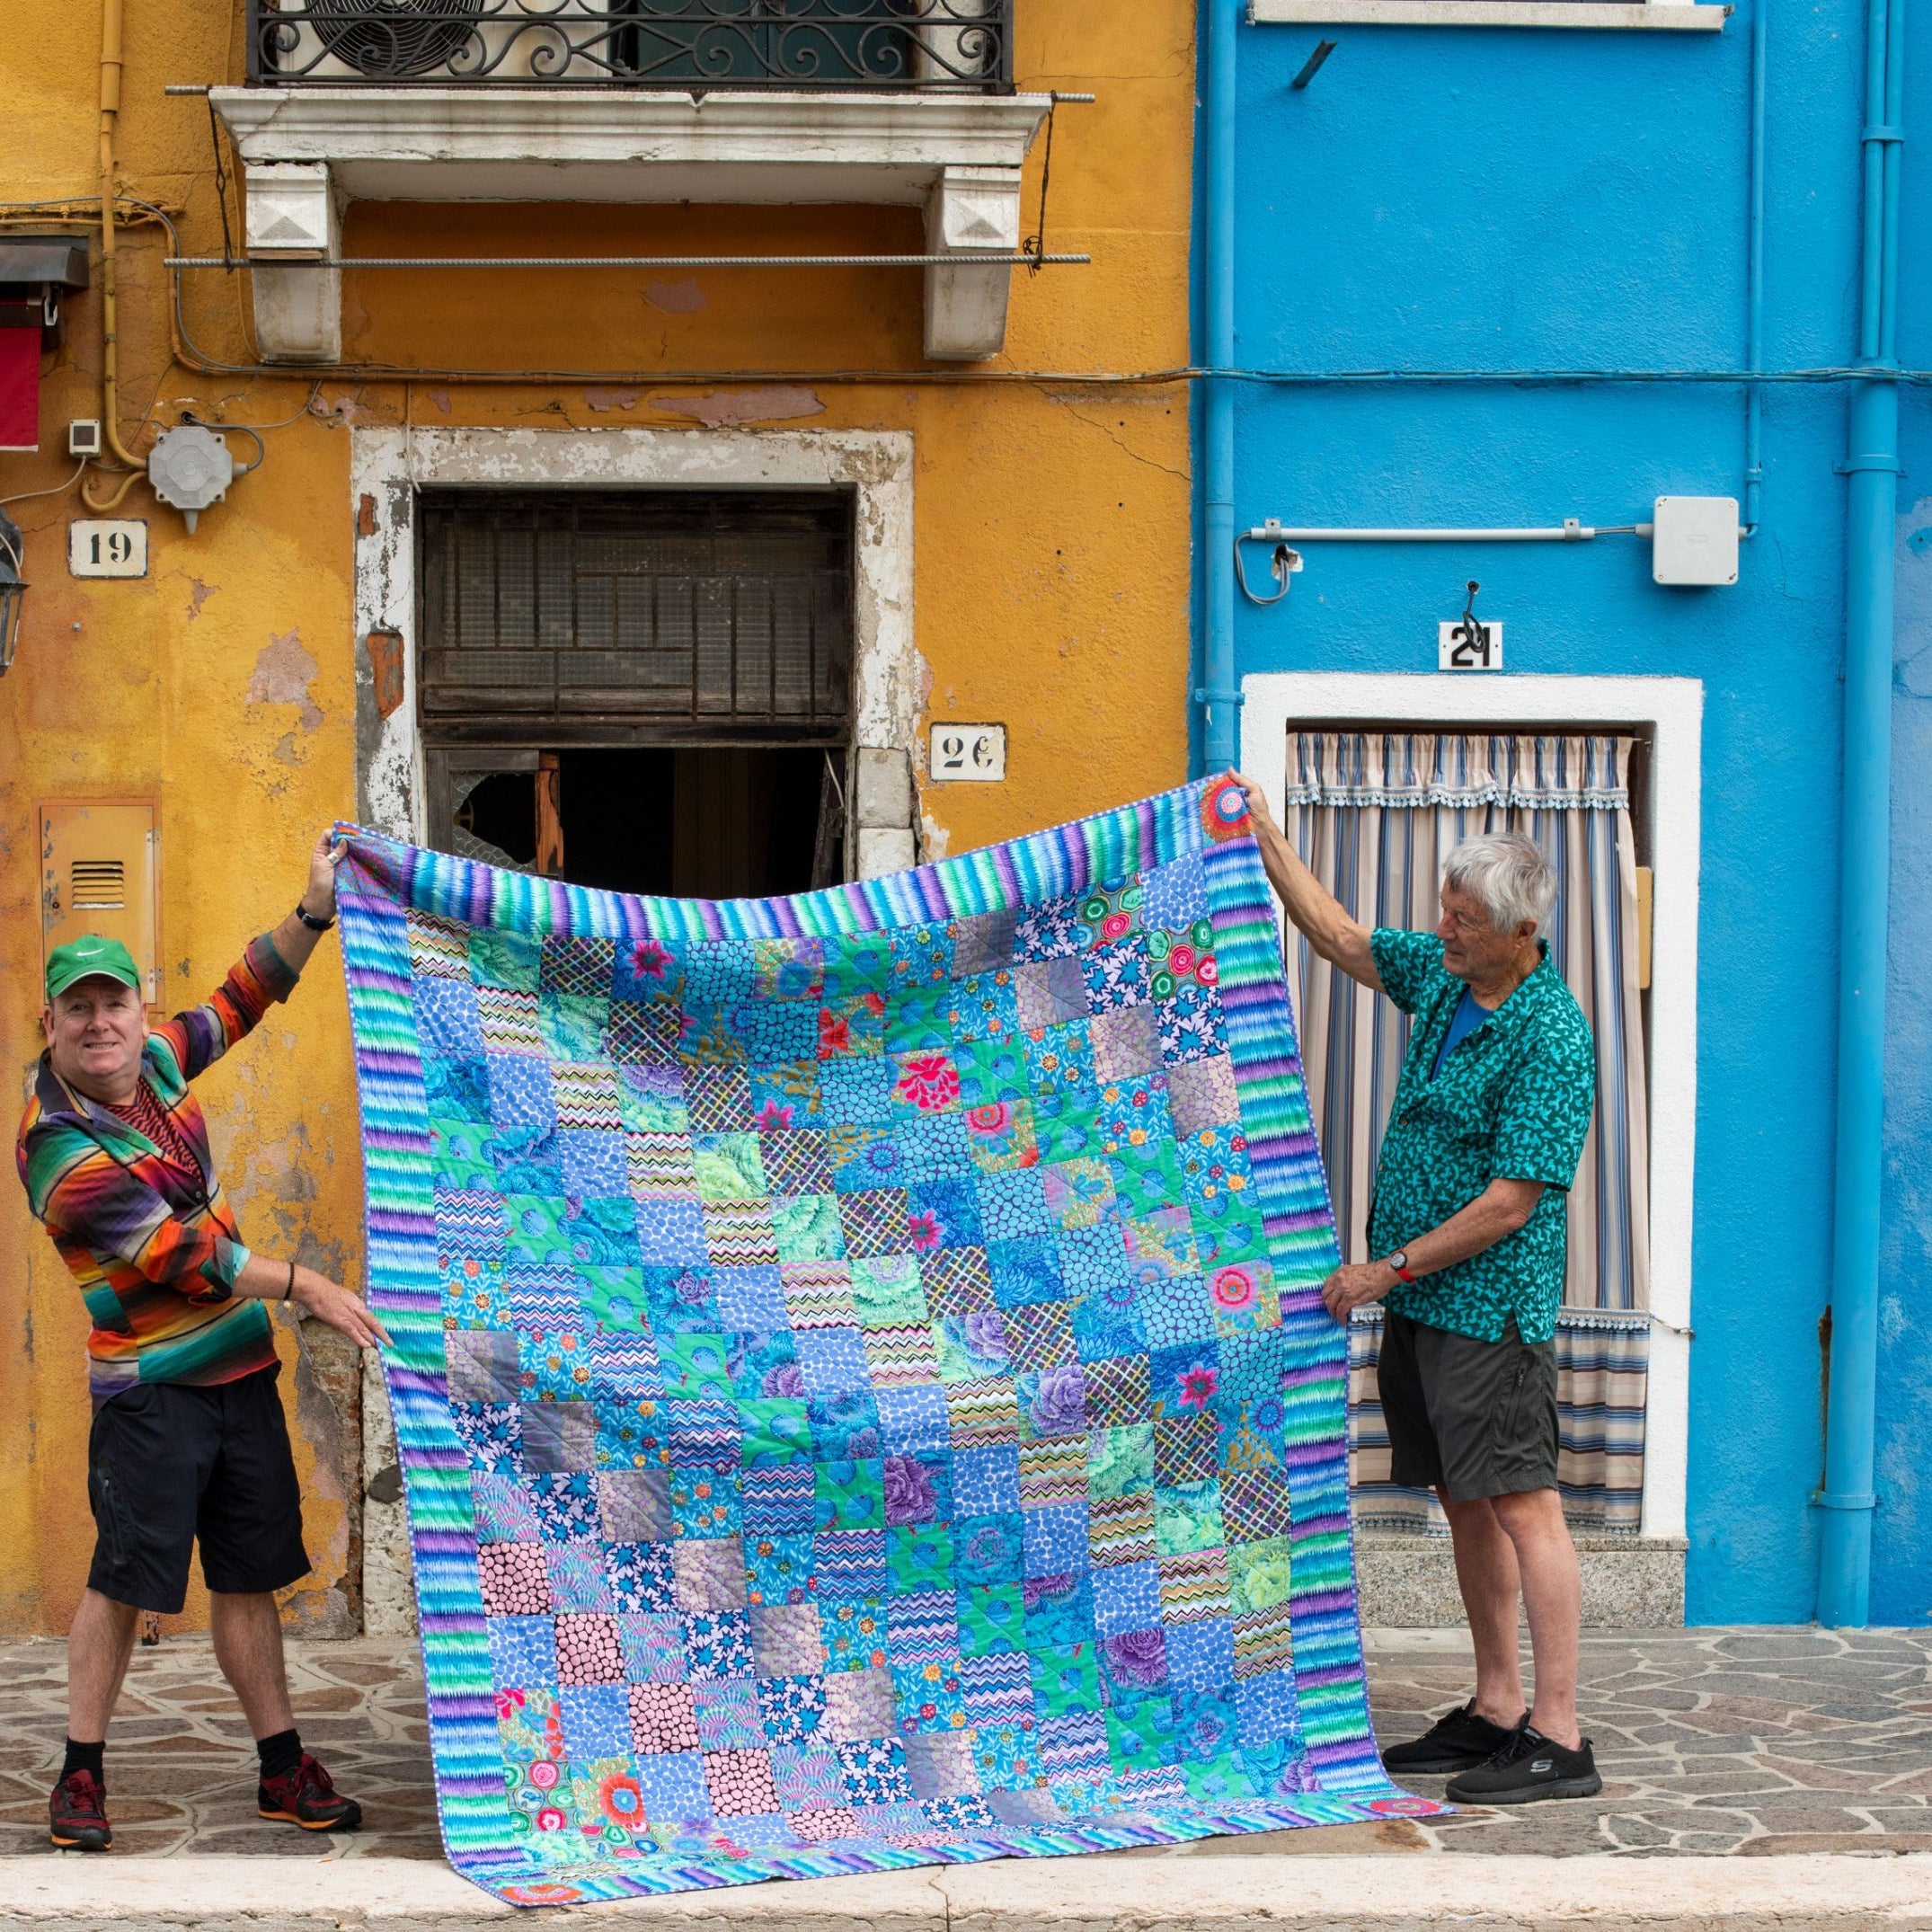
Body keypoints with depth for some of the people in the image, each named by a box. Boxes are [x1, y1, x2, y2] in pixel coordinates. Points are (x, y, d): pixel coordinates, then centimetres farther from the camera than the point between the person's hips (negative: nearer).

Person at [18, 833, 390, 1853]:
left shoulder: (154, 1060, 4)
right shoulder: (60, 1154, -18)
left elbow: (239, 1002, 20)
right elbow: (178, 1254, -19)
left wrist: (314, 913, 12)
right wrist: (305, 1284, -16)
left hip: (240, 1369, 7)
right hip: (150, 1391, -7)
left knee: (248, 1577, 10)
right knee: (123, 1577, -4)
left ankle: (283, 1769, 15)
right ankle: (81, 1775, 10)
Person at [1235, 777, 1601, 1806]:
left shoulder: (1552, 1038, -19)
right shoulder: (1442, 974, 7)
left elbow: (1510, 1203, -20)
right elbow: (1338, 936, 23)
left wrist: (1389, 1268, -15)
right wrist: (1265, 838, 20)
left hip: (1491, 1305, -9)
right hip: (1419, 1298, 9)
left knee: (1522, 1505, -9)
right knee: (1465, 1504, 13)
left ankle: (1558, 1739, -8)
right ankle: (1494, 1711, 21)